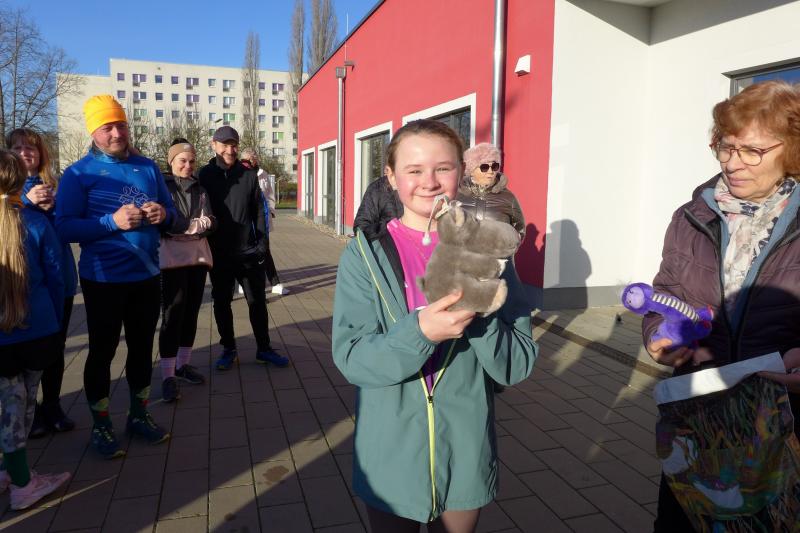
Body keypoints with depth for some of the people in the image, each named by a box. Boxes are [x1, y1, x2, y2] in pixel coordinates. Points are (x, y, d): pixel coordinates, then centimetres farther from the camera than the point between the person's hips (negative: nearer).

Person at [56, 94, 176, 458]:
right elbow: (64, 227, -14)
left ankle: (139, 415, 33)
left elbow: (170, 212, 11)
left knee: (142, 348, 15)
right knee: (102, 351, 8)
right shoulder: (78, 173, -7)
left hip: (146, 276, 4)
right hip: (103, 280, -4)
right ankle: (100, 426, 25)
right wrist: (113, 222, -26)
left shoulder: (148, 167, 6)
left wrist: (163, 214, -12)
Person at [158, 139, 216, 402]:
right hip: (171, 257, -5)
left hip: (198, 256, 5)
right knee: (172, 315, -7)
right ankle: (168, 375, -2)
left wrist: (184, 226, -13)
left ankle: (183, 364, 23)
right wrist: (195, 225, -11)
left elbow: (210, 222, 5)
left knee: (191, 312, 10)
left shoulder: (199, 189, 15)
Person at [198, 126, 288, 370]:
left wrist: (262, 242, -2)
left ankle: (264, 349, 21)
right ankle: (229, 350, 24)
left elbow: (258, 211, 4)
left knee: (257, 301, 8)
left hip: (248, 252, 1)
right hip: (218, 253, -1)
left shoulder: (249, 175, 2)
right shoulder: (205, 175, -2)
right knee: (221, 302, 9)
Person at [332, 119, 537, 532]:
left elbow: (518, 365, -8)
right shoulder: (365, 254, -9)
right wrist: (420, 331, -32)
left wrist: (480, 313, -27)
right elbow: (351, 358, -15)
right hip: (390, 452, -1)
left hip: (465, 452, 1)